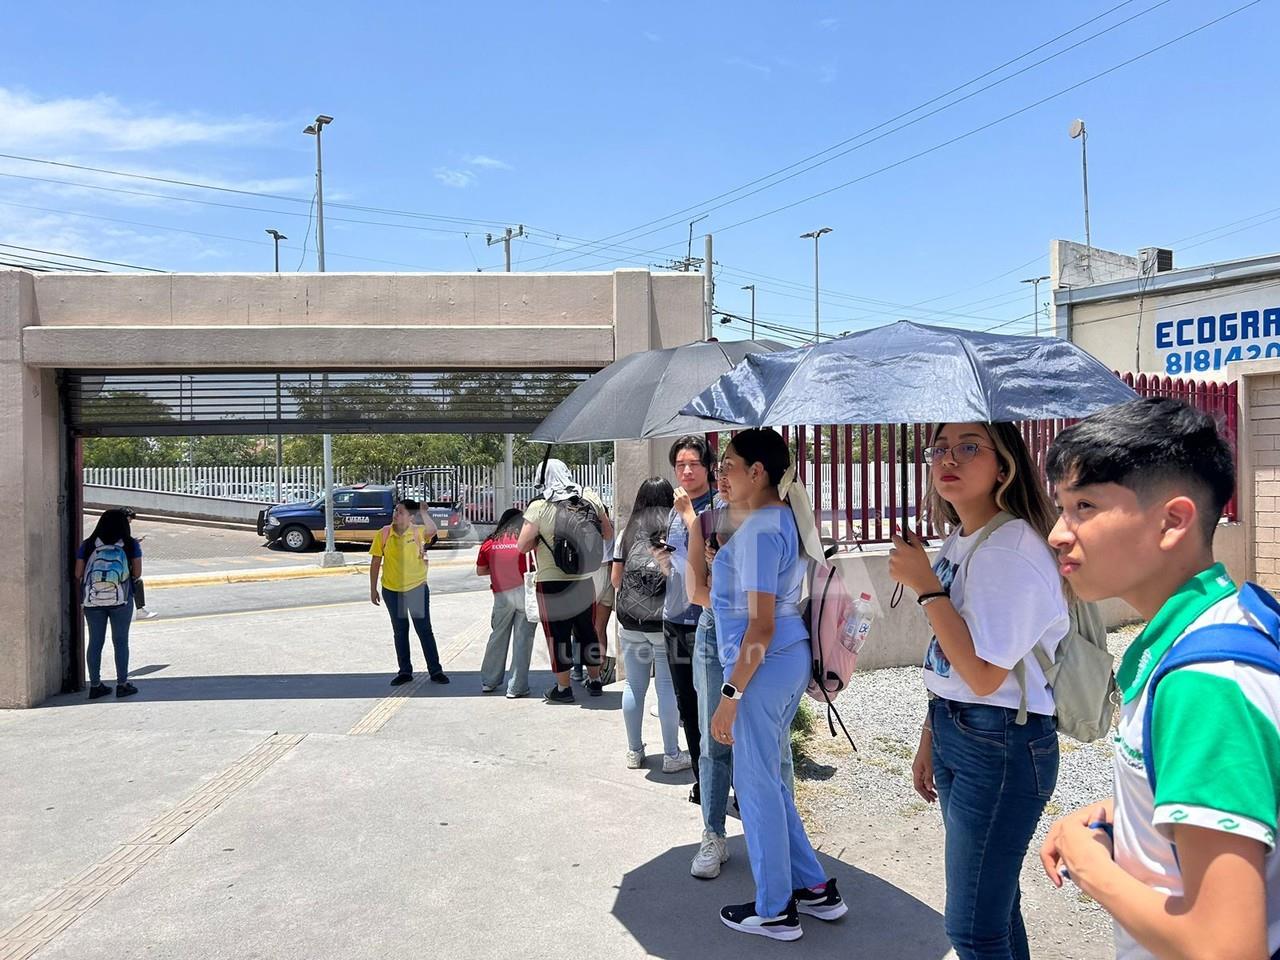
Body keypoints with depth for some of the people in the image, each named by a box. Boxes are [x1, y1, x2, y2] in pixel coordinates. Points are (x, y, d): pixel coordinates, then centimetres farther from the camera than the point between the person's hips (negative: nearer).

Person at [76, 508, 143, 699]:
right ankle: (122, 685, 11)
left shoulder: (87, 545, 4)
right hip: (121, 600, -2)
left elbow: (78, 575, 2)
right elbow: (137, 574, 0)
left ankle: (95, 685, 16)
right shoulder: (131, 545, 0)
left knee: (95, 642, 11)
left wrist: (82, 595, 17)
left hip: (92, 600, 2)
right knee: (120, 641, 7)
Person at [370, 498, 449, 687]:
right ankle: (405, 671, 23)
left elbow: (432, 530, -32)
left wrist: (422, 512, -37)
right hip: (391, 590, 2)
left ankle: (435, 671, 11)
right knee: (400, 631, 12)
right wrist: (373, 589, 3)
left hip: (417, 588, -2)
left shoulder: (418, 531, -8)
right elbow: (376, 562, 2)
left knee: (424, 630, 3)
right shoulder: (384, 534, -5)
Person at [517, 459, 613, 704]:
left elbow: (522, 546, -13)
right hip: (585, 580, 4)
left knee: (558, 634, 8)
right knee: (588, 630, 18)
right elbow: (608, 533, 8)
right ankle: (595, 681, 29)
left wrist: (542, 538, 4)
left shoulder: (539, 507, -12)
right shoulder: (590, 498, -1)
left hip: (552, 583, -4)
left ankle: (563, 688, 15)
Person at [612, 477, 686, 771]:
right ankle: (671, 755, 12)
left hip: (630, 622, 3)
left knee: (634, 685, 11)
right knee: (668, 687, 4)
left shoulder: (628, 532, 4)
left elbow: (615, 578, 8)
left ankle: (634, 752, 22)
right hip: (666, 623, -3)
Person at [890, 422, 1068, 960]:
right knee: (993, 901, 21)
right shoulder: (956, 544, 8)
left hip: (1003, 748, -9)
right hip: (954, 737, 9)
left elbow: (984, 674, -24)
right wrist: (929, 741, 19)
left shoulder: (1010, 549, -19)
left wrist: (926, 587, -21)